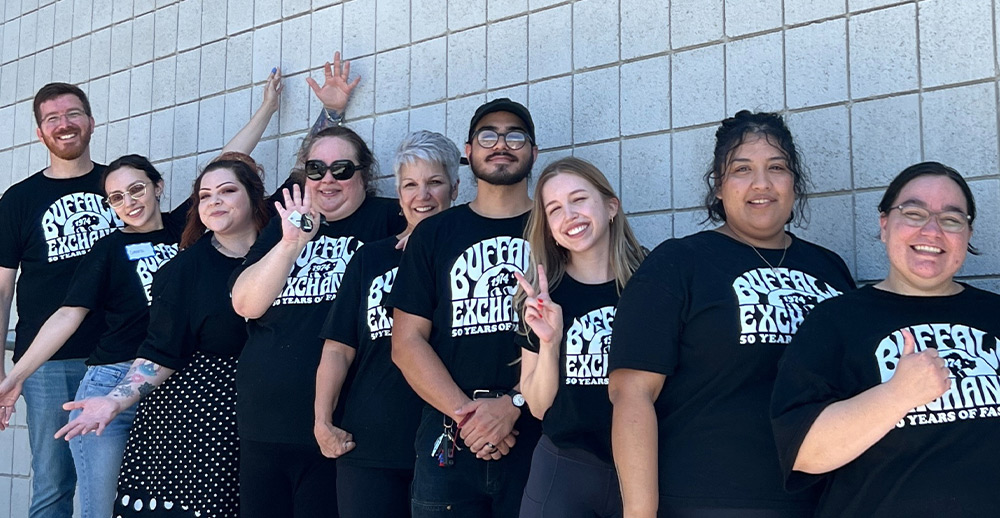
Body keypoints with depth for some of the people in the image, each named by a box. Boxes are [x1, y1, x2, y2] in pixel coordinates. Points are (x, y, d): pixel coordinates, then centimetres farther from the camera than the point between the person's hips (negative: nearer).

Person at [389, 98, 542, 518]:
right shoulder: (433, 234, 10)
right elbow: (407, 342, 4)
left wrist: (512, 404, -16)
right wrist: (466, 414, -9)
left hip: (539, 440, -1)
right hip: (448, 445, 1)